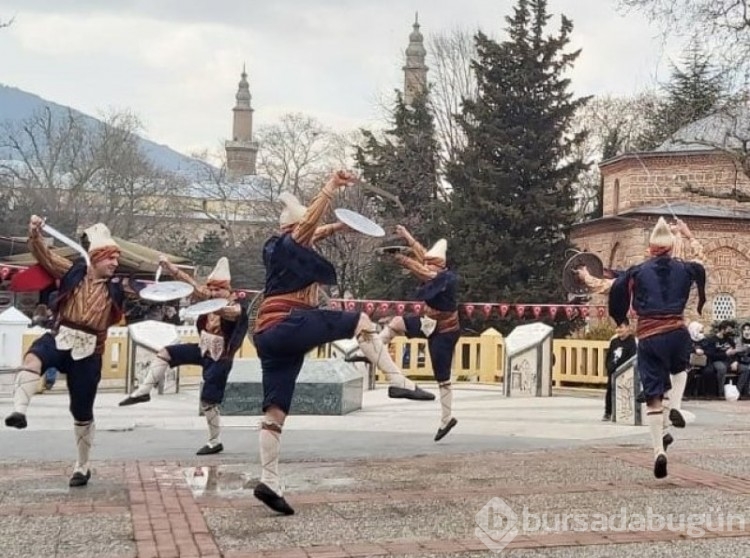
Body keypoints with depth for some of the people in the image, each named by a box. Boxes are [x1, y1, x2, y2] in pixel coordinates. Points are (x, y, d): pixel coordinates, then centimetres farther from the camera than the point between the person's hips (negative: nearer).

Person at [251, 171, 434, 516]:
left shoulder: (281, 250, 23)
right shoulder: (284, 245, -2)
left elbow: (311, 234, 41)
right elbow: (308, 222, -20)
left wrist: (335, 227, 30)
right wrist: (331, 188, -25)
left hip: (270, 338, 10)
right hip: (287, 326, -10)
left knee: (275, 410, 5)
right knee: (359, 321, -5)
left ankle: (269, 481, 3)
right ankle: (398, 381, -13)